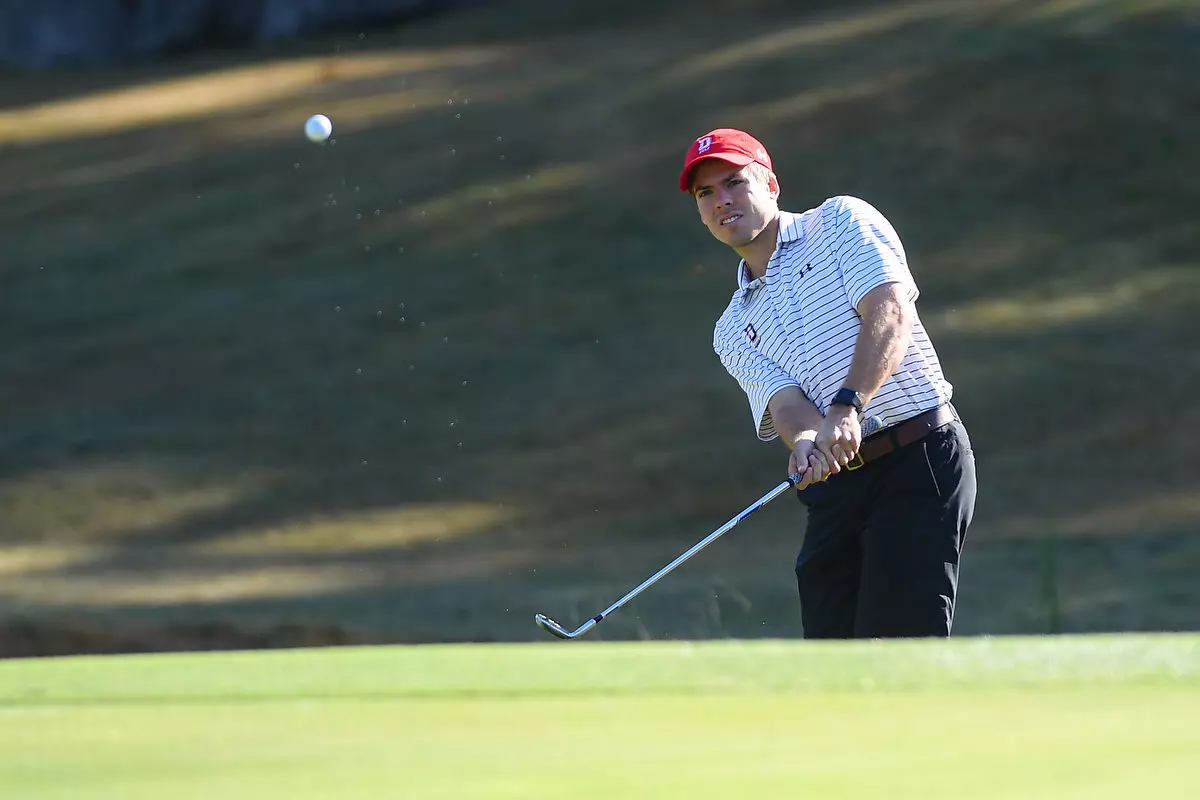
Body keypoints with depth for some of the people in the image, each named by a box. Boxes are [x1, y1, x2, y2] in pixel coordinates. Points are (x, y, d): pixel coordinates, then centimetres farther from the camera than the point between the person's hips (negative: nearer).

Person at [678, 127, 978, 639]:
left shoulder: (842, 222, 6)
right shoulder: (733, 332, 19)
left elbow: (891, 313, -10)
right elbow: (782, 402, 1)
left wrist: (848, 406, -25)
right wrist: (806, 438, -24)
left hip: (921, 461, -6)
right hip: (834, 486, 6)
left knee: (898, 654, -16)